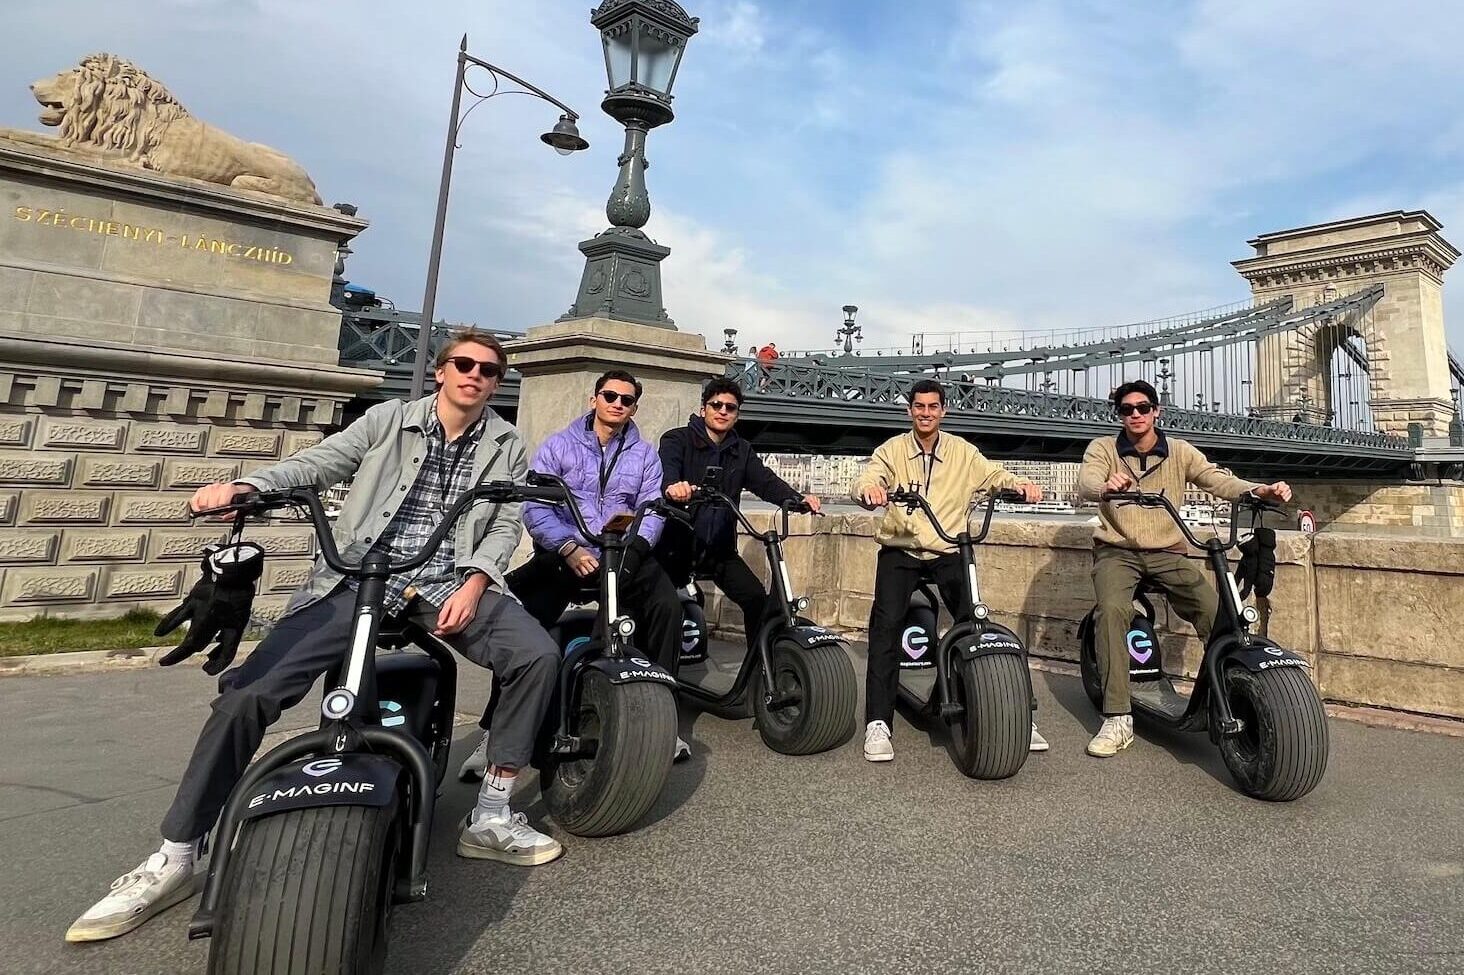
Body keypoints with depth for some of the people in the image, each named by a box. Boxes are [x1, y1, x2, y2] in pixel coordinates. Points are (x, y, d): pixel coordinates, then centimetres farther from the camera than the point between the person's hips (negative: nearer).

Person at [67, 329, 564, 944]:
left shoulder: (507, 446, 11)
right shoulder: (389, 419, 9)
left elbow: (505, 526, 5)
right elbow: (315, 464, 2)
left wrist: (472, 585, -11)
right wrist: (242, 486, -16)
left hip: (449, 584, 1)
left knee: (538, 655, -23)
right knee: (249, 691, -13)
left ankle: (491, 817, -9)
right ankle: (174, 858, 5)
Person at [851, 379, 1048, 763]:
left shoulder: (962, 452, 8)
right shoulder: (892, 450, 2)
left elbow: (993, 474, -1)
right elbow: (867, 478, -13)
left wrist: (1020, 484, -24)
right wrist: (869, 488, -38)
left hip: (949, 553, 1)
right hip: (900, 551, -1)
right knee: (886, 622, -19)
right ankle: (878, 722, -12)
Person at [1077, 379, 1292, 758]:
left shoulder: (1179, 451, 6)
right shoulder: (1103, 448, -1)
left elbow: (1218, 479, -8)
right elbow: (1086, 482, -21)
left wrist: (1260, 489, -28)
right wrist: (1107, 485, -45)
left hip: (1167, 553, 3)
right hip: (1117, 552, -2)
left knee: (1218, 613, -17)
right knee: (1112, 610, -30)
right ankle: (1118, 719, -25)